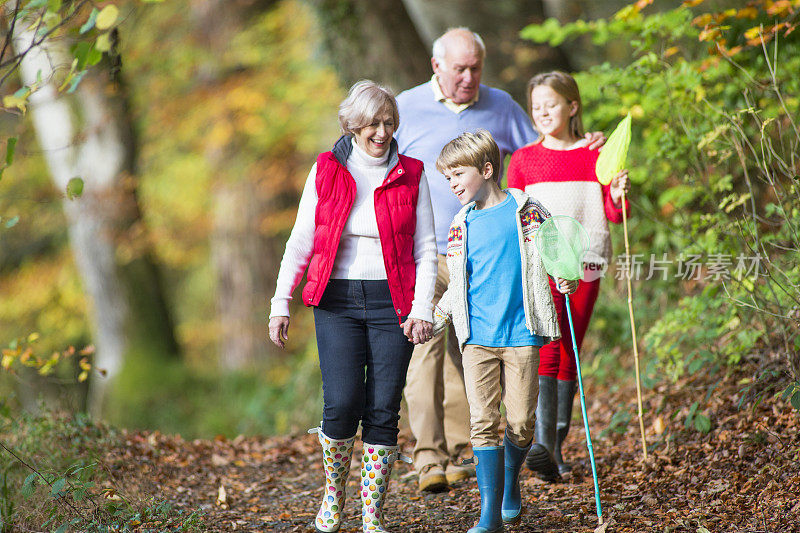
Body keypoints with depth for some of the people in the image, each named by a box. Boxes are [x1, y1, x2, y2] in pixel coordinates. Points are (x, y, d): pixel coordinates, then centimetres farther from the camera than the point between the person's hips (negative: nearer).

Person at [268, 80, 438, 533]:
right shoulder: (326, 172, 5)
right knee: (342, 405, -10)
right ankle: (333, 495, 16)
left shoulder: (411, 175, 5)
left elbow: (426, 249, 5)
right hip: (338, 301, 0)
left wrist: (423, 309, -6)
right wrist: (281, 303, 2)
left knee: (383, 411, -3)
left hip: (392, 303, 0)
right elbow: (301, 242, 7)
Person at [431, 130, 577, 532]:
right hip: (477, 337, 2)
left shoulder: (526, 211, 0)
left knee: (520, 422, 1)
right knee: (482, 421, -6)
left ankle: (510, 480, 32)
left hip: (521, 334, -2)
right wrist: (431, 322, 12)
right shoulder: (460, 226, 11)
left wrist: (565, 280, -13)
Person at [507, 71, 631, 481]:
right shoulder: (523, 160, 7)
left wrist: (616, 197, -14)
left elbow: (613, 215, 7)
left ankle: (556, 447, 15)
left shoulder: (596, 156, 7)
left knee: (569, 356, 6)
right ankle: (542, 446, -25)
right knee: (546, 349, -16)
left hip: (583, 265, 1)